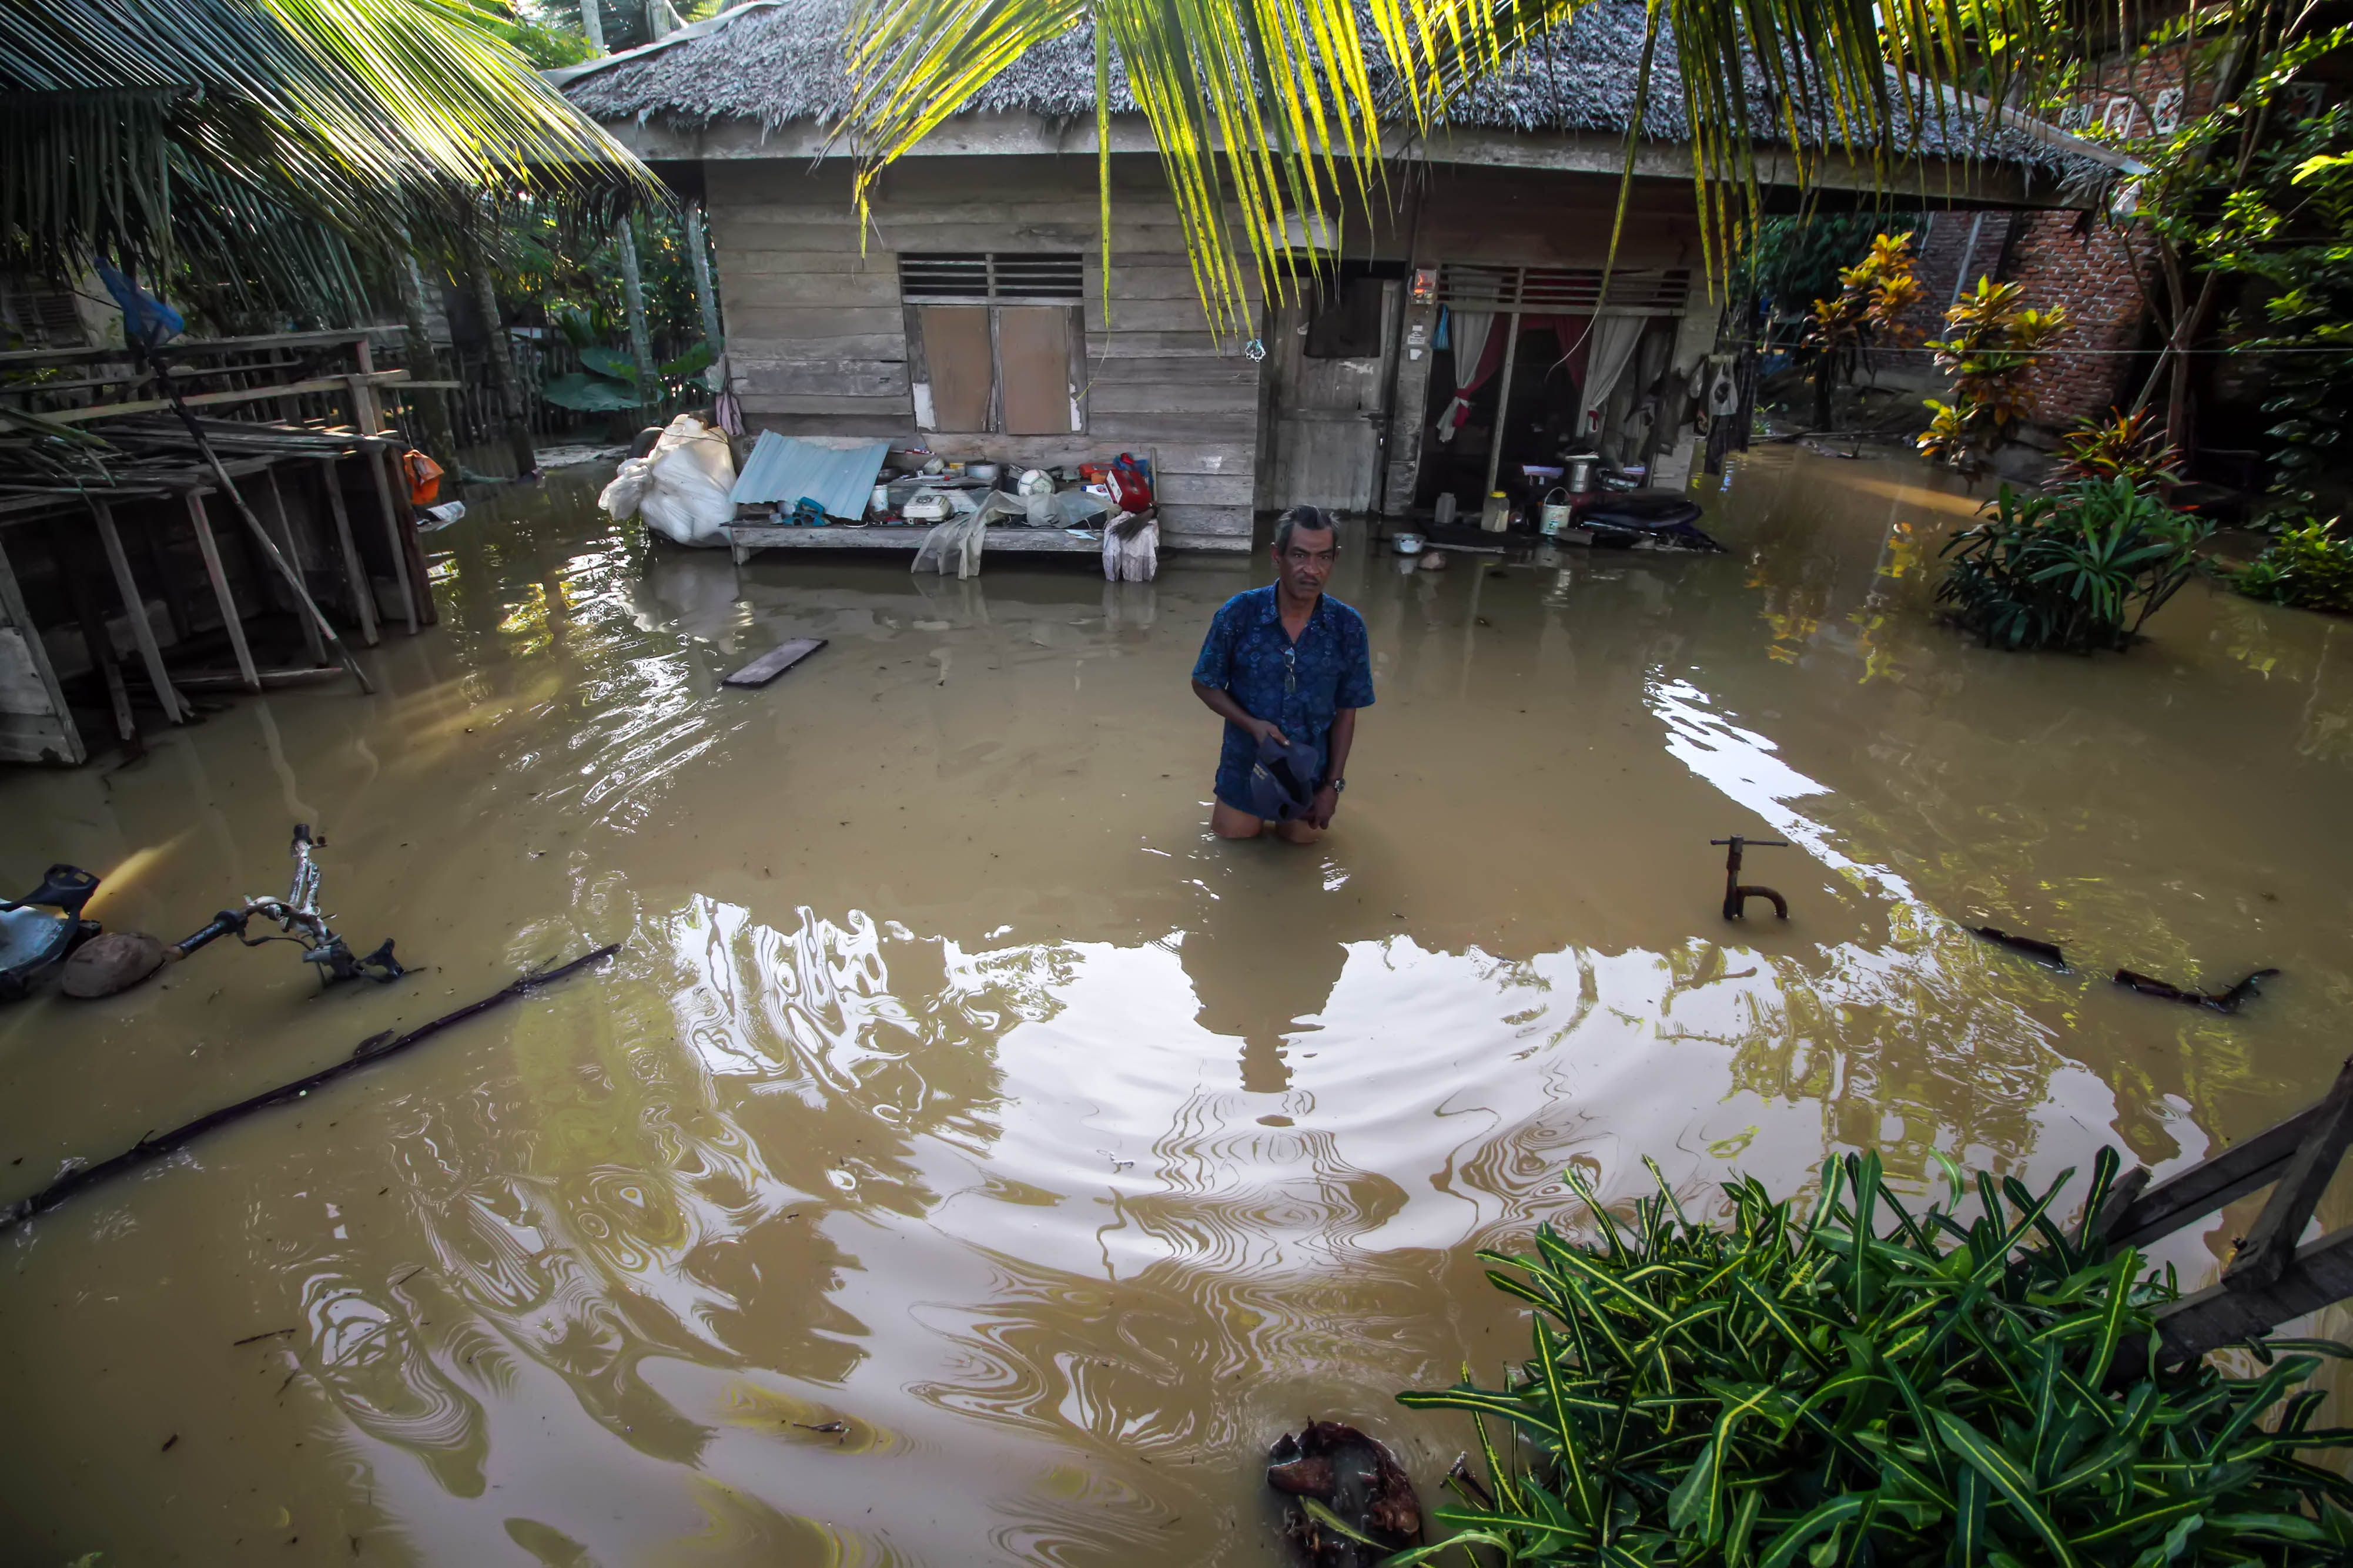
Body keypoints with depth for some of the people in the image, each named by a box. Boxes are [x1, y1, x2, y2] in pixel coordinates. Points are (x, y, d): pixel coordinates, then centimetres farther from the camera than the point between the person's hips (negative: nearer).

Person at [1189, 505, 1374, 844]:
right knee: (1231, 834, 17)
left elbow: (1346, 711, -6)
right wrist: (1253, 725, -24)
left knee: (1303, 837, 20)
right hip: (1248, 759, -1)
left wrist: (1333, 784, -6)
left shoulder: (1348, 627, -18)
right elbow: (1205, 685, -9)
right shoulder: (1239, 614, -22)